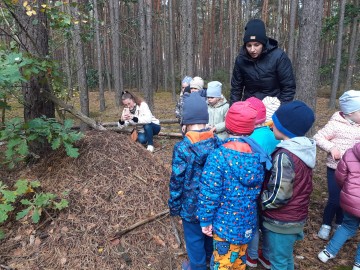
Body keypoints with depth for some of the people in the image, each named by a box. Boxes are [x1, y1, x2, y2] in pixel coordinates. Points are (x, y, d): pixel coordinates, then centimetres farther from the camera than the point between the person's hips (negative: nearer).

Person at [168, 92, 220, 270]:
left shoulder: (183, 147, -25)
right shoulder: (217, 141, -11)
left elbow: (176, 181, -18)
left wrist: (174, 206, -3)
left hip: (192, 204, -5)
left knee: (194, 238, 18)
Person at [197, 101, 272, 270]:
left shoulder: (219, 156, -24)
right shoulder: (258, 153, -8)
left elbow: (209, 194, -21)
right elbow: (259, 188, 5)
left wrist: (205, 220, -8)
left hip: (226, 222, -5)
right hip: (248, 221, 5)